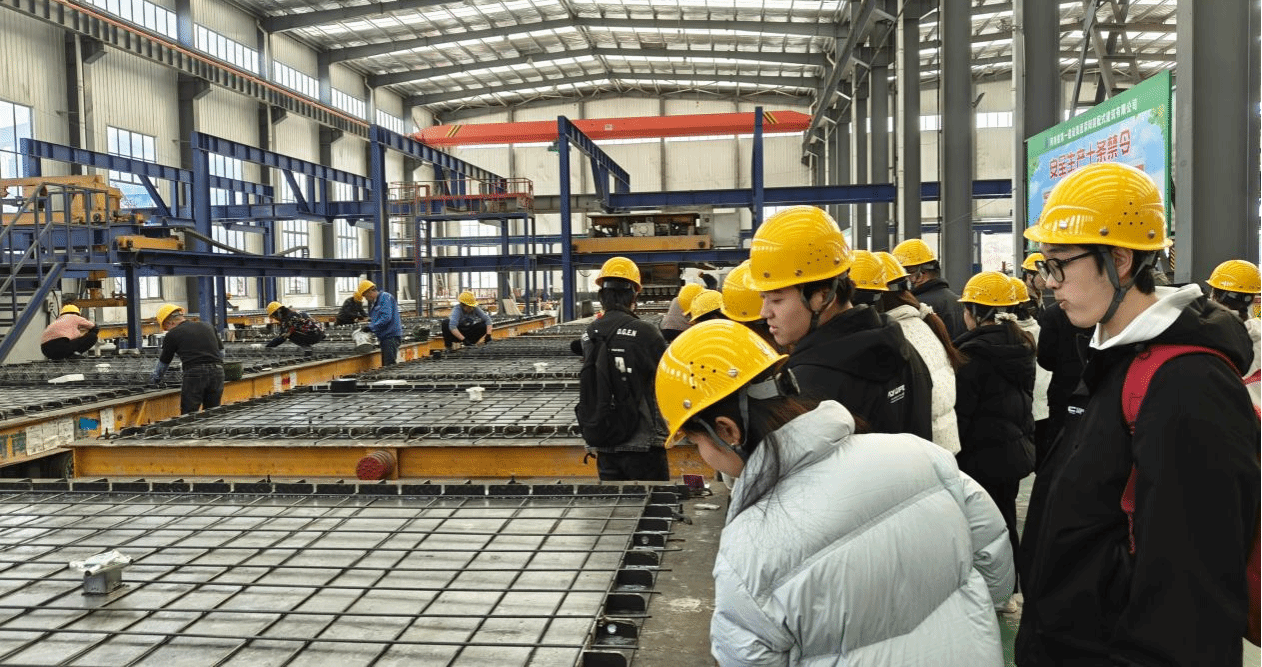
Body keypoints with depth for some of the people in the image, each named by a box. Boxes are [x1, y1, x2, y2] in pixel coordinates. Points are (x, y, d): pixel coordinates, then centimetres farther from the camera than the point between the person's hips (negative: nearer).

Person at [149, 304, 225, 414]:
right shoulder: (207, 327, 18)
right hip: (217, 371, 5)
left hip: (194, 374, -5)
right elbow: (221, 352, 20)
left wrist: (153, 380, 34)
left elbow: (163, 363, 18)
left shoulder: (172, 335, 7)